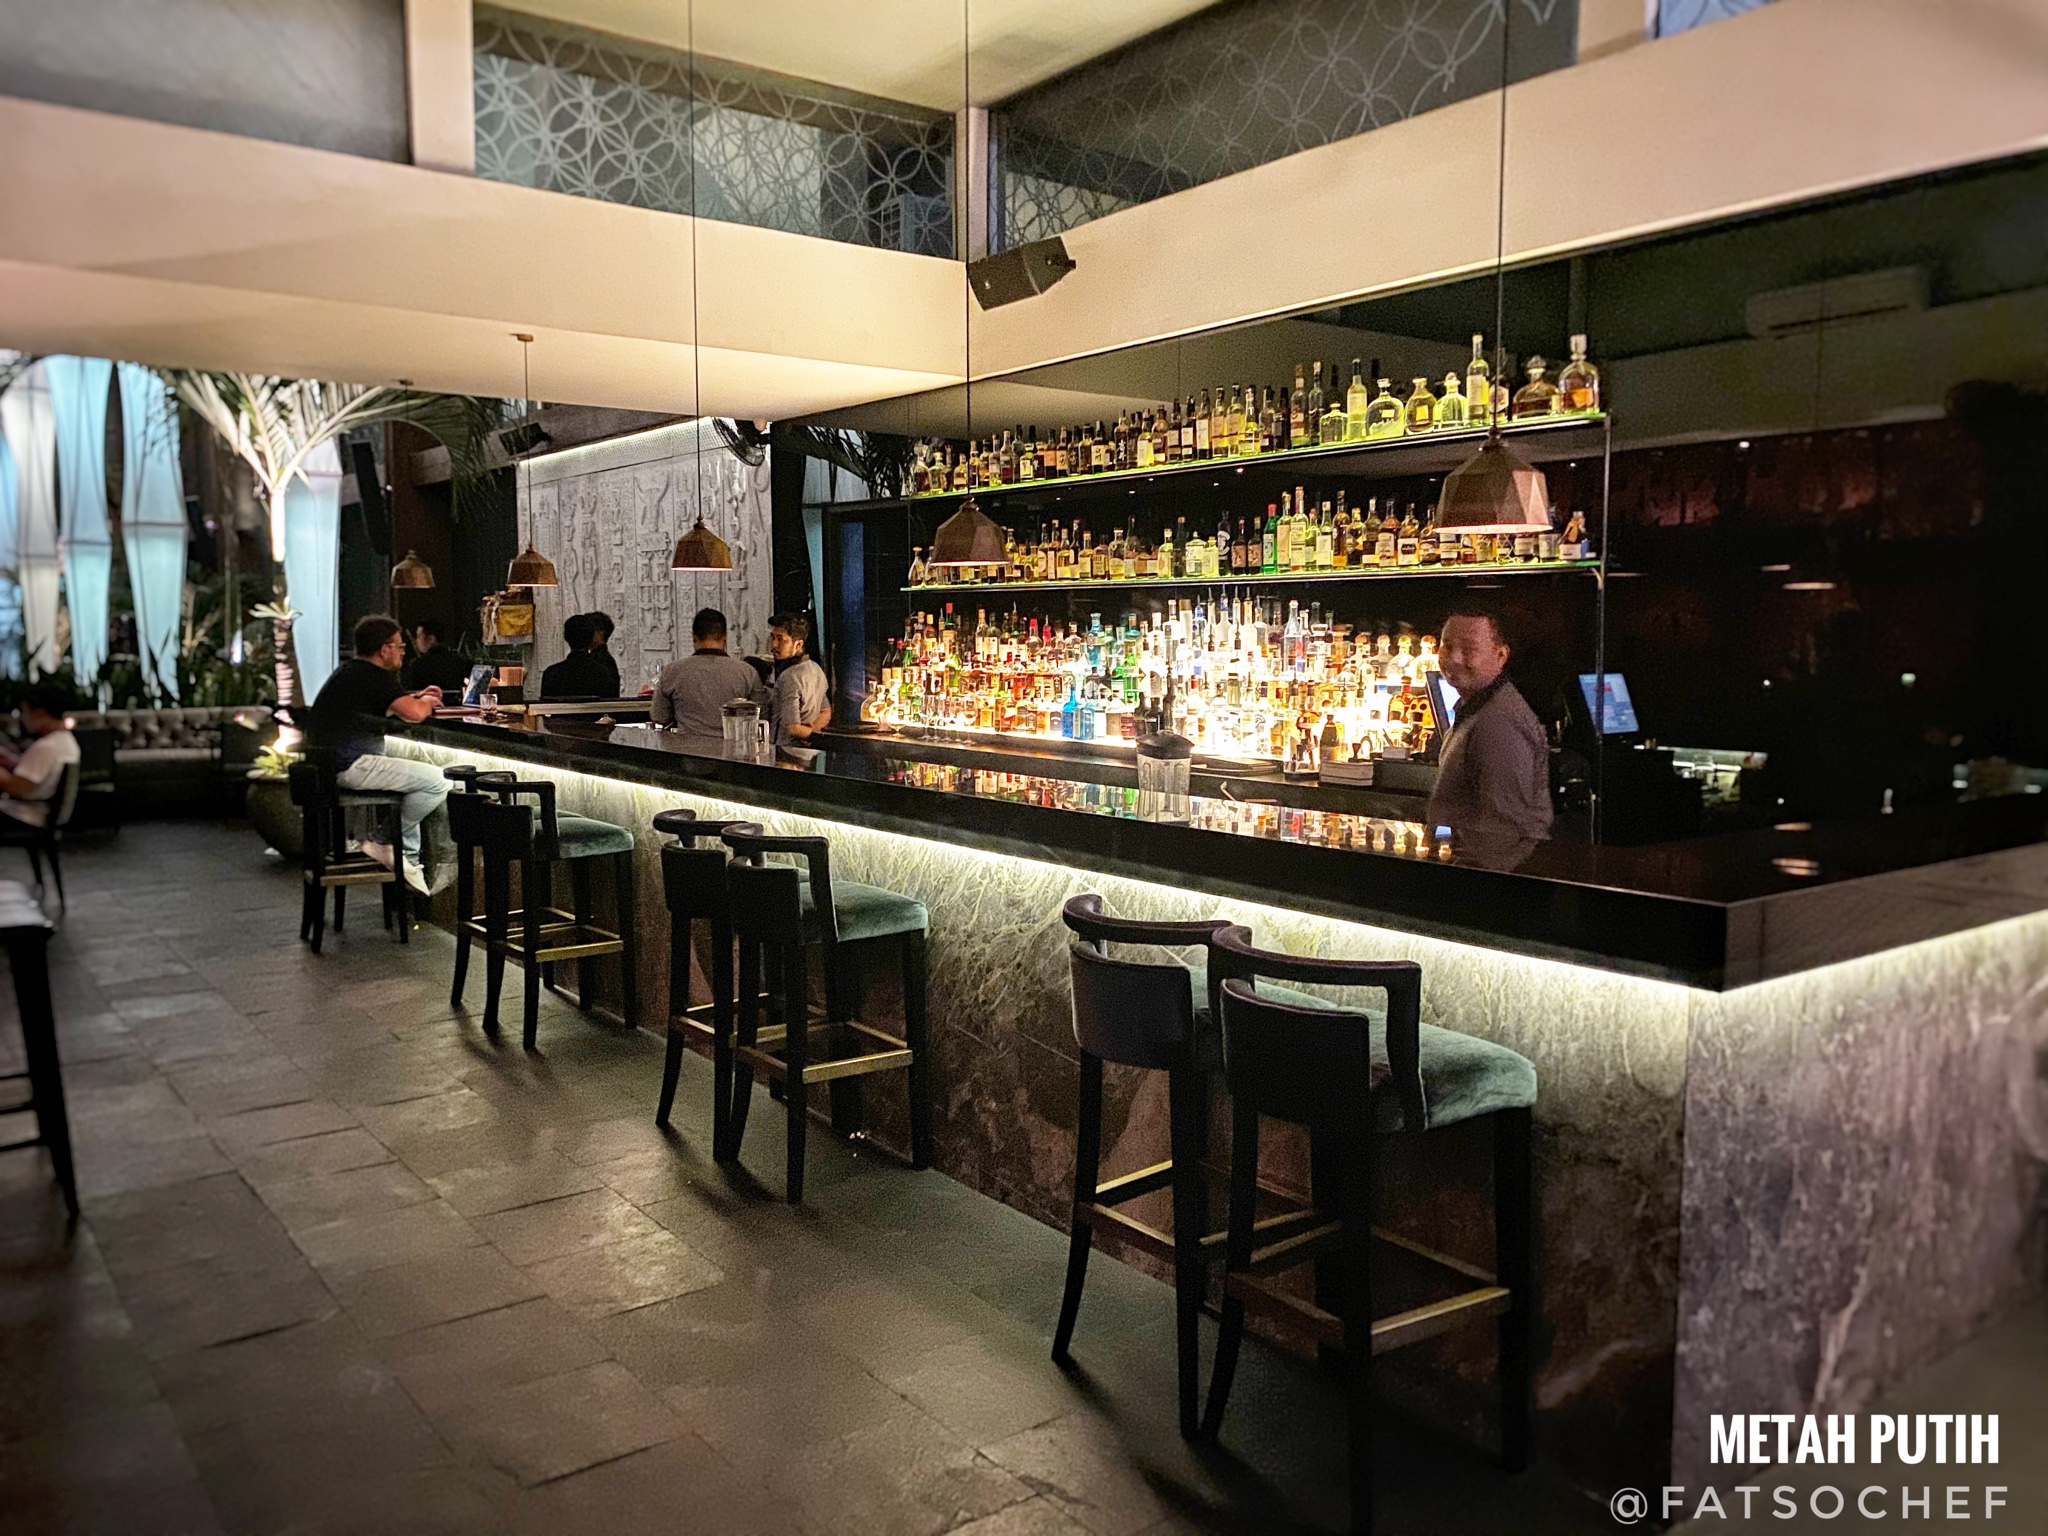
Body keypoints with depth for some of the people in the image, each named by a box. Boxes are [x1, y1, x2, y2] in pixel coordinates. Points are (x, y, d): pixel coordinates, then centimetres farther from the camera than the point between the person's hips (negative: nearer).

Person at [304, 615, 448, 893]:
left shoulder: (348, 672, 21)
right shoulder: (376, 677, -11)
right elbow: (414, 714, -20)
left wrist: (415, 697, 25)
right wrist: (426, 702, 4)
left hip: (327, 763, 11)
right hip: (349, 766, -11)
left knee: (414, 774, 26)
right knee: (437, 782, -13)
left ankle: (409, 859, 18)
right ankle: (388, 843, -1)